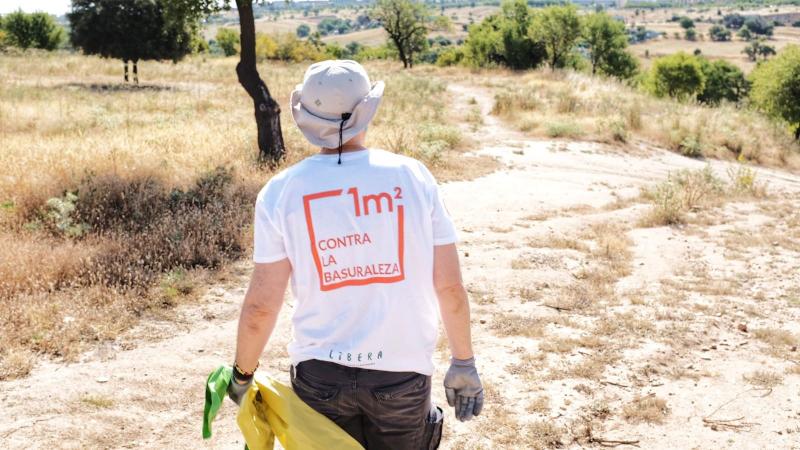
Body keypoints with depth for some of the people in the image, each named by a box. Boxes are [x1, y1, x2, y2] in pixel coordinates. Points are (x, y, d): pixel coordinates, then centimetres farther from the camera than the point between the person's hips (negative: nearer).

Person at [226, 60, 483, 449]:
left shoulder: (281, 191, -7)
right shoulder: (413, 176, -6)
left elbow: (262, 305, -6)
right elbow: (449, 286, -5)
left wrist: (242, 374, 11)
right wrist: (463, 363, 8)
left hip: (319, 374, 0)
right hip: (403, 373, 0)